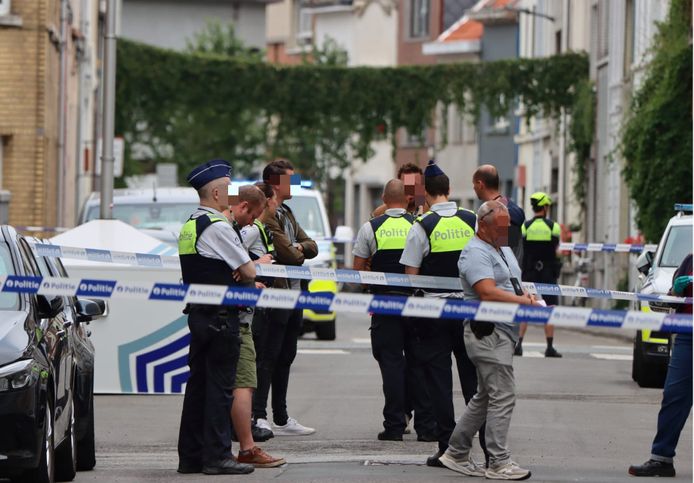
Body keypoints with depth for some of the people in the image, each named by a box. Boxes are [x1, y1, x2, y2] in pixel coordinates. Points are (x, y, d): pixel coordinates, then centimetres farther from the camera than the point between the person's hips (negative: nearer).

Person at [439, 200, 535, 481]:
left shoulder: (504, 250, 20)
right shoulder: (476, 253, -13)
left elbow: (513, 288, 25)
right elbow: (488, 292, -24)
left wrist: (528, 298, 2)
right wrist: (526, 302, -21)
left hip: (502, 332, 11)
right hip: (488, 333, -11)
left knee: (486, 397, 15)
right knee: (502, 397, -10)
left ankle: (456, 453, 23)